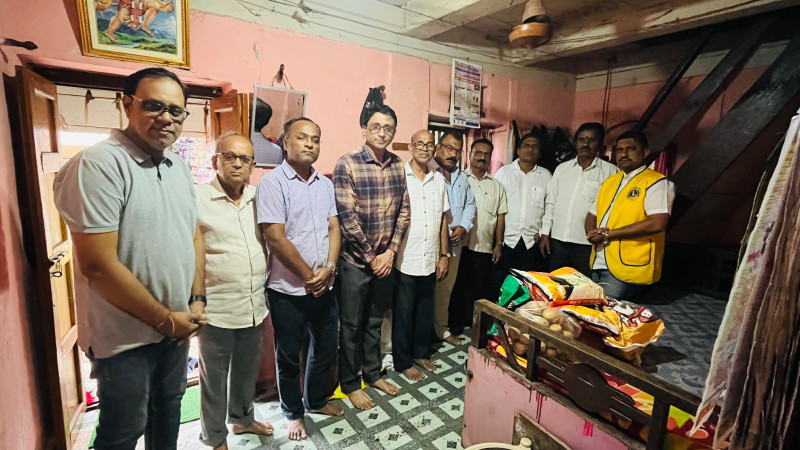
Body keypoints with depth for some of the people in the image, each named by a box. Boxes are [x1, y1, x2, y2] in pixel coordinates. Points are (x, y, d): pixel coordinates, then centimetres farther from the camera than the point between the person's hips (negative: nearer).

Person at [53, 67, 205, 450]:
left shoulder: (180, 166, 4)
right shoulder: (98, 164, -19)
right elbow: (98, 265, -23)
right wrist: (165, 318, -15)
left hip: (176, 326, 6)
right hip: (126, 335, -6)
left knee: (167, 410, 25)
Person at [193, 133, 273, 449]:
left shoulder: (258, 198, 5)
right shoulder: (198, 199, -10)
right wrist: (196, 299, -13)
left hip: (254, 306, 5)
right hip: (216, 309, -4)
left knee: (247, 370, 22)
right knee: (214, 377, 15)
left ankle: (242, 418, 47)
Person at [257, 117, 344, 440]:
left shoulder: (325, 184, 7)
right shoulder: (273, 182, -11)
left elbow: (334, 228, 5)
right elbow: (275, 238, -17)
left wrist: (328, 268, -11)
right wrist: (309, 276, -12)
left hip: (324, 287, 5)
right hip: (288, 290, -5)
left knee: (326, 349, 19)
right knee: (289, 357, 14)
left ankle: (316, 400, 44)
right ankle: (293, 413, 38)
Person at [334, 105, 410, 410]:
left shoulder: (398, 166, 3)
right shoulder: (347, 164, -13)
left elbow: (404, 211, 4)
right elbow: (347, 216, -16)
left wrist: (390, 252, -5)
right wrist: (371, 257, -13)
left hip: (386, 259, 5)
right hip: (355, 260, -5)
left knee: (375, 321, 21)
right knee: (351, 324, 11)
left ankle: (372, 373, 40)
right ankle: (350, 383, 31)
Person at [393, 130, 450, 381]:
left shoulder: (439, 180, 7)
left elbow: (443, 219, 11)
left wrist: (444, 255, 8)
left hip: (430, 260, 5)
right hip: (405, 260, -5)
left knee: (426, 310, 18)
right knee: (404, 313, 9)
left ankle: (421, 352, 39)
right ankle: (403, 362, 27)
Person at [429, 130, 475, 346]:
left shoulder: (462, 178, 15)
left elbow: (470, 204, 19)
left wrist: (464, 227, 3)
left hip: (454, 244, 6)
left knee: (446, 289, 17)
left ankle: (442, 328, 33)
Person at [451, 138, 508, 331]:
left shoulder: (497, 186, 13)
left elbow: (500, 217, 12)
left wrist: (498, 244, 6)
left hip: (485, 247, 3)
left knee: (480, 288, 9)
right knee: (458, 286, 6)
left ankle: (474, 323, 25)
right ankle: (455, 323, 21)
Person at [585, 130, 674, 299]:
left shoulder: (656, 182, -5)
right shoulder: (609, 182, 17)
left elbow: (657, 223, -19)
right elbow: (592, 215, 19)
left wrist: (609, 234, -16)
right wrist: (592, 233, -5)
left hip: (626, 269, -7)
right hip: (598, 265, 7)